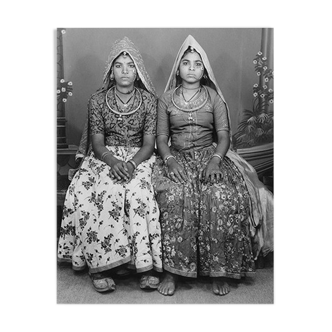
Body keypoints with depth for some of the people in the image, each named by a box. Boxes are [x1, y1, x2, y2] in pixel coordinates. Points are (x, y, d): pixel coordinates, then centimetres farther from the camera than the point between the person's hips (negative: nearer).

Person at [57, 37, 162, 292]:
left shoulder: (149, 100, 1)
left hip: (138, 157, 0)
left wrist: (132, 163, -23)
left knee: (138, 192, -32)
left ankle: (146, 263, -25)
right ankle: (101, 264, -22)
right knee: (106, 192, -32)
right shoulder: (98, 100, 2)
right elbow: (97, 143, -2)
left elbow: (149, 144, -3)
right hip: (104, 157, 0)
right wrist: (113, 162, -23)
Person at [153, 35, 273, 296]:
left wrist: (216, 159, -18)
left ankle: (219, 269, -20)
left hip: (210, 155, 0)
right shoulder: (166, 98, 12)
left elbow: (224, 135, 2)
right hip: (176, 156, 0)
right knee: (175, 195, -34)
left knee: (221, 196, -32)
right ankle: (173, 270, -24)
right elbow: (161, 137, 6)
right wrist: (169, 159, -15)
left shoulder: (214, 97, 10)